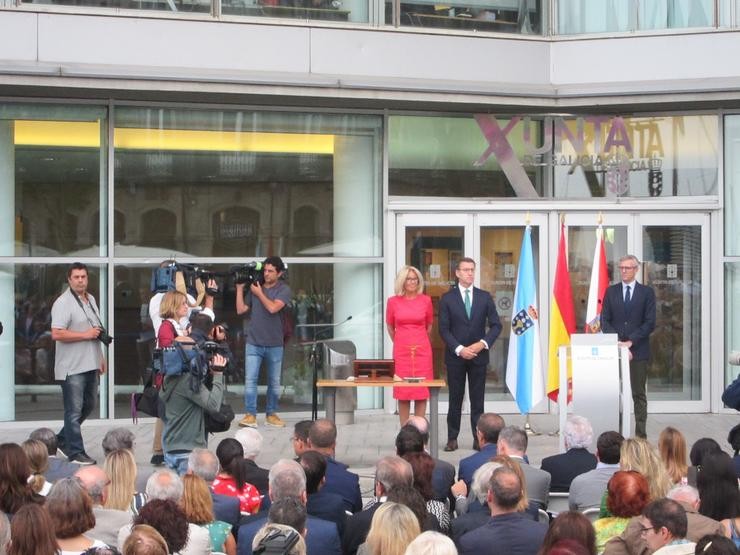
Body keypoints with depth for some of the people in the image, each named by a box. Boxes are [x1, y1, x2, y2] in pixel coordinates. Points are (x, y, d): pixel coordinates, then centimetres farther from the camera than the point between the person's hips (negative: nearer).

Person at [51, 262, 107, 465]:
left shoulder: (91, 299, 14)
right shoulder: (63, 303, -13)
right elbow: (57, 334, -22)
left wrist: (101, 357, 21)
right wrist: (85, 334, -19)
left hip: (90, 364, 9)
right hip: (72, 367, -9)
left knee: (88, 406, 17)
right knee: (74, 411, -3)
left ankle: (62, 439, 31)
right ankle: (75, 453, 3)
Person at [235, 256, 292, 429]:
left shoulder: (284, 289, -3)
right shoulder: (254, 287, 6)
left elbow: (273, 308, -19)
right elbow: (240, 310, 8)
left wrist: (259, 293, -8)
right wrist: (240, 289, 2)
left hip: (274, 345, -1)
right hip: (254, 343, 1)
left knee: (274, 382, 8)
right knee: (250, 379, -8)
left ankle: (271, 414, 20)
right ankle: (250, 415, -6)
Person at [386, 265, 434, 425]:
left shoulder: (426, 300, 2)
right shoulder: (393, 301, 1)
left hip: (422, 351, 0)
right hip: (401, 351, 0)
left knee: (422, 393, 1)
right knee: (402, 393, 1)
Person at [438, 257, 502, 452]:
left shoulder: (485, 297, 6)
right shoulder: (447, 298, 1)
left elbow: (496, 325, 4)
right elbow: (444, 329, -3)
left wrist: (483, 343, -11)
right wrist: (459, 349, -14)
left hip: (479, 354, 1)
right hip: (455, 355, -1)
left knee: (478, 398, 3)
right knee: (455, 398, 3)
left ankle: (479, 438, 5)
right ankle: (452, 438, 8)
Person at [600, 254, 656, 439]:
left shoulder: (647, 292, 4)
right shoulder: (611, 291, 11)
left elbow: (650, 323, -2)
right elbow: (605, 321, 7)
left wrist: (630, 341, -11)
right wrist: (617, 342, -7)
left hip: (638, 350, -2)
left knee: (639, 394, 1)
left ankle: (641, 433, 2)